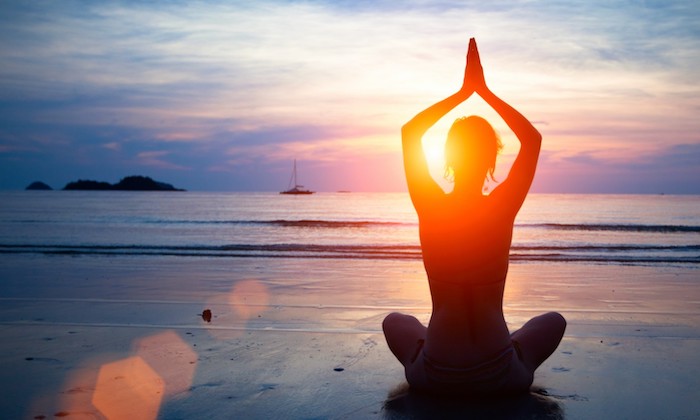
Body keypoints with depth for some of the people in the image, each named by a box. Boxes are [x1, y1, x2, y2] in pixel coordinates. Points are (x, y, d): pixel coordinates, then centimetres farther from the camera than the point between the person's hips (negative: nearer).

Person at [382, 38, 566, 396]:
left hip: (434, 377, 1)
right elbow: (533, 138, 4)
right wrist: (485, 91, 4)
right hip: (500, 378, 0)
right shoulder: (503, 208, -11)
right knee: (554, 321, 30)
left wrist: (463, 92, 7)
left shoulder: (429, 208, -10)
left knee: (395, 321, 34)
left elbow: (409, 132, 6)